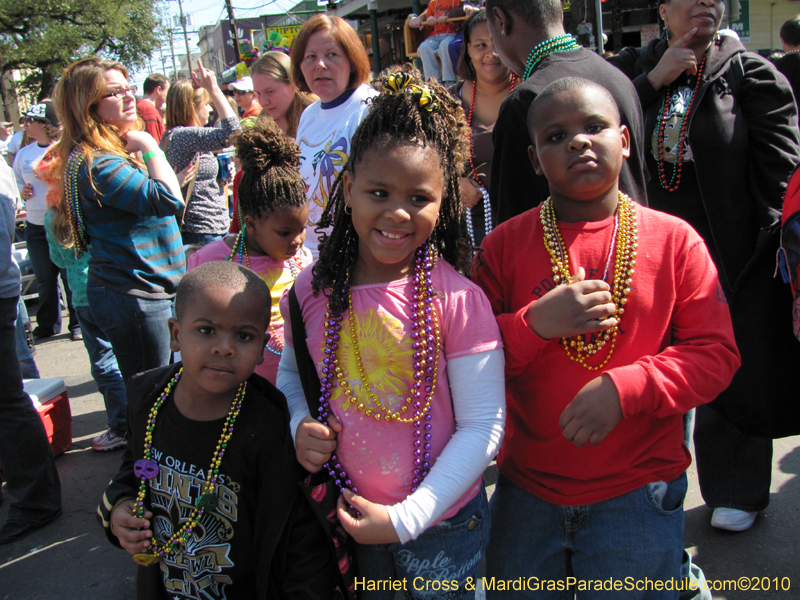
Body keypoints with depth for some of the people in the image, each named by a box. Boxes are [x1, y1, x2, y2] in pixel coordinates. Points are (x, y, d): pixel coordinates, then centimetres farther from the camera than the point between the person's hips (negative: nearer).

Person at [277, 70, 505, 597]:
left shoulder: (457, 300, -18)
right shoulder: (311, 289, -6)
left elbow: (483, 425, -14)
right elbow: (291, 370, 11)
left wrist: (409, 517, -17)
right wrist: (298, 425, -9)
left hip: (440, 523, -3)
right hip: (341, 515, 3)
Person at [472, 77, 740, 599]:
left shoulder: (674, 239, -4)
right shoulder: (506, 244, -2)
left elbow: (717, 352, -6)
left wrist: (623, 388, -20)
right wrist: (534, 324, -21)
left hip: (639, 496, -1)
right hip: (526, 494, 2)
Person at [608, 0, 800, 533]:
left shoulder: (751, 73, -1)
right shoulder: (636, 68, 8)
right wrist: (657, 78, -12)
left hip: (730, 247, -2)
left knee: (731, 372, 8)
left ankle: (737, 491, 29)